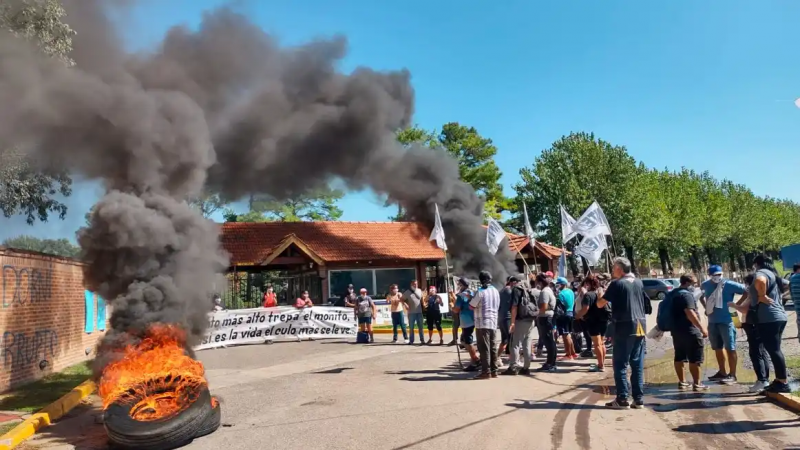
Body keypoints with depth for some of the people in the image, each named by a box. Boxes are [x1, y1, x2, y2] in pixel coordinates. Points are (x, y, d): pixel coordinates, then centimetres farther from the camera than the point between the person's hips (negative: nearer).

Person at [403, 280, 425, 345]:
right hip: (411, 312, -2)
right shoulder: (407, 292, -3)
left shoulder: (419, 290, 6)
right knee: (411, 327, 6)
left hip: (419, 312, 2)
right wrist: (405, 304, -13)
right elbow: (402, 299, 2)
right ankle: (411, 341, 13)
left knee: (420, 327, 4)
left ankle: (422, 340, 9)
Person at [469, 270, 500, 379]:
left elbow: (471, 306, -8)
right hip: (493, 322, 7)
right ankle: (494, 370, 15)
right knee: (493, 347, 11)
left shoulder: (481, 292, -12)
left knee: (484, 348, -5)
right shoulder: (495, 291, 10)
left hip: (482, 323, -7)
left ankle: (486, 371, -5)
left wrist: (472, 299, 9)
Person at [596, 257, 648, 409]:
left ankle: (622, 399, 0)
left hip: (624, 327, -6)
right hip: (640, 326, 6)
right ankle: (639, 399, 10)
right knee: (638, 364, 8)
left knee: (620, 364, 0)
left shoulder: (616, 284, -8)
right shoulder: (638, 282, 11)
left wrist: (604, 294, 11)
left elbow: (599, 304, -6)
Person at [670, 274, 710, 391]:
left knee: (679, 357, 12)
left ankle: (682, 382, 18)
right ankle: (697, 384, 1)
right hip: (689, 331, -9)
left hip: (676, 330, 9)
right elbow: (690, 313, -26)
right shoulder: (686, 294, -16)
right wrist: (702, 328, -24)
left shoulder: (672, 294, 14)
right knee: (695, 359, -2)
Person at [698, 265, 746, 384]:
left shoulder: (729, 285, -12)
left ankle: (732, 375, 5)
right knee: (717, 348, 15)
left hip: (726, 321, -6)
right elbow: (701, 296, 25)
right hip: (712, 322, 6)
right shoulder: (705, 285, 5)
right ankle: (722, 372, 28)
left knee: (730, 348, -2)